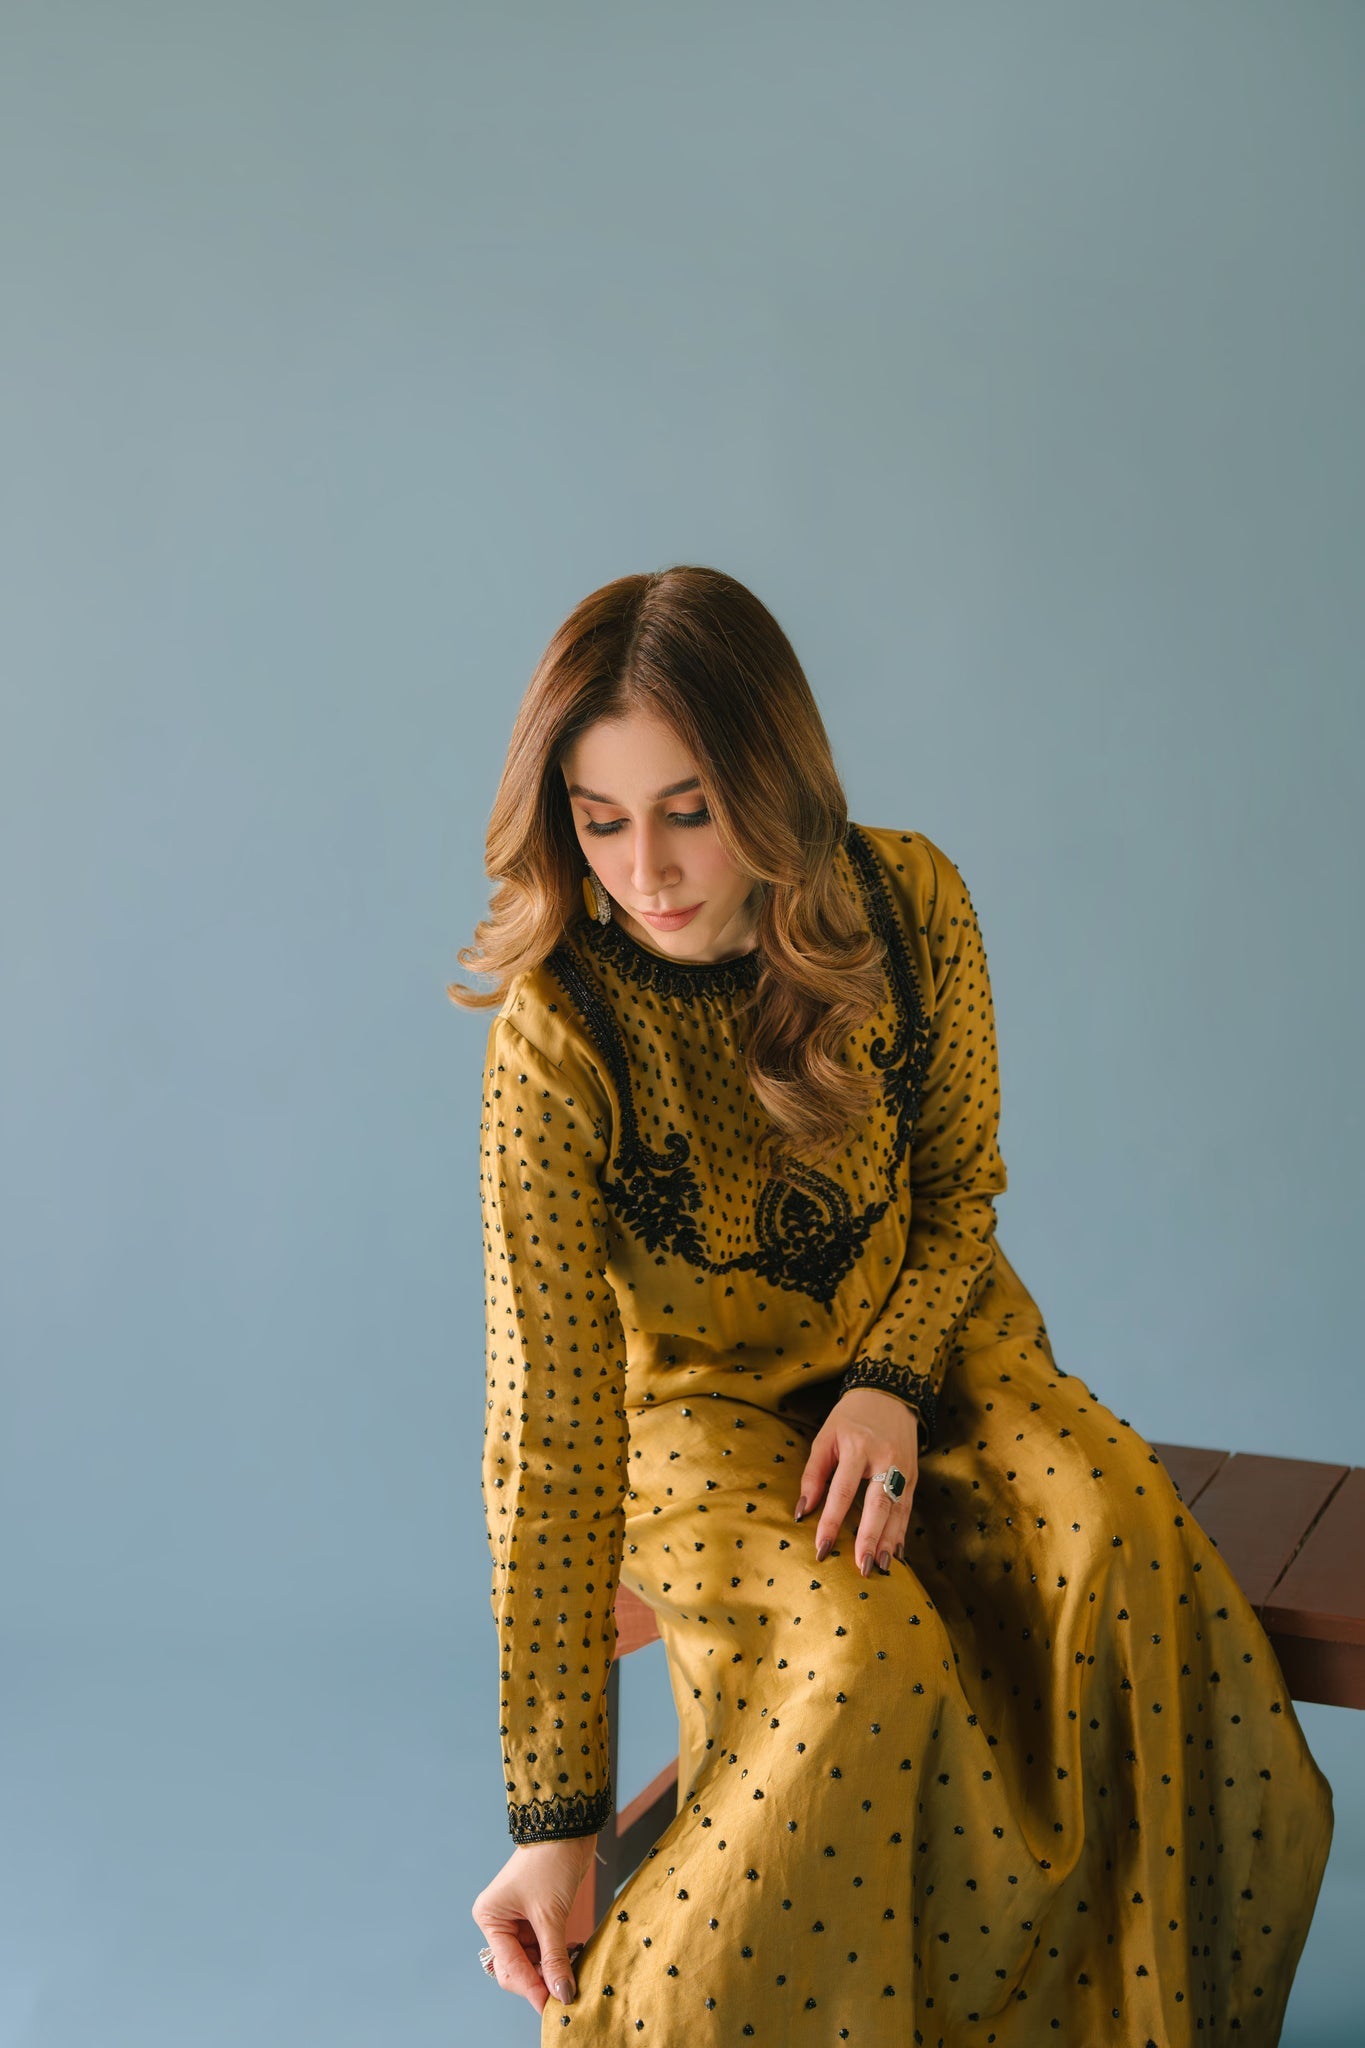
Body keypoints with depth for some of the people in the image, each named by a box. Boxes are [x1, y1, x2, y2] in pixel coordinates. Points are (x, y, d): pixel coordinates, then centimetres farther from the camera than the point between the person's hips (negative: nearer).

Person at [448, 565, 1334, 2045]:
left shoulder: (907, 900, -15)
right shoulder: (561, 1035, -24)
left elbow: (961, 1190, 2)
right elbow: (550, 1424, -23)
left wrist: (893, 1381, -19)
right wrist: (554, 1821, -22)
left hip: (923, 1333, 3)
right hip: (705, 1400, -3)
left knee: (1114, 1532, -25)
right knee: (862, 1651, -30)